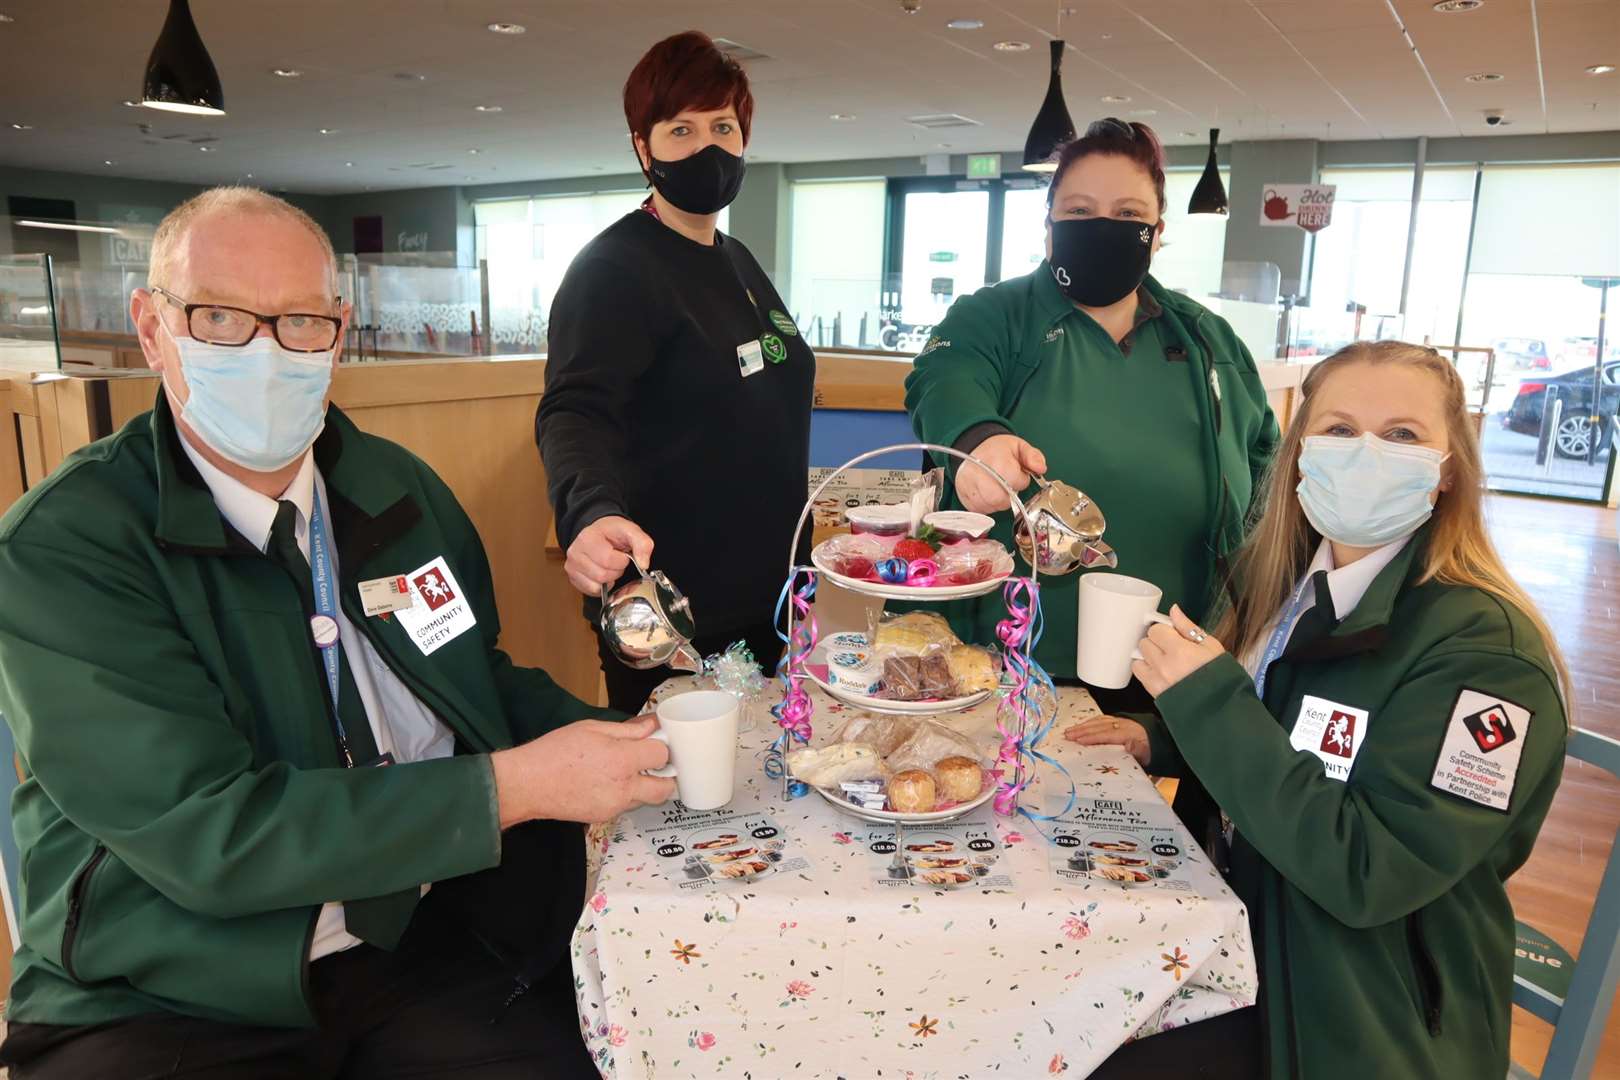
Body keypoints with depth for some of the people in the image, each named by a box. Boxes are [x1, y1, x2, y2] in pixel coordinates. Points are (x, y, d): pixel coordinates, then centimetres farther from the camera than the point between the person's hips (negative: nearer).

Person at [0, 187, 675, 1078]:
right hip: (173, 999, -4)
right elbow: (204, 833, -21)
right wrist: (515, 785, -23)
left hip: (436, 938, 5)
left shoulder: (400, 487, 4)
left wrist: (602, 752, -5)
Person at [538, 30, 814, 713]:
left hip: (764, 597, 8)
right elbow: (576, 412, -26)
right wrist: (591, 515, -47)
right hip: (668, 614, -8)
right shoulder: (615, 267, -14)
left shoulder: (738, 263, 11)